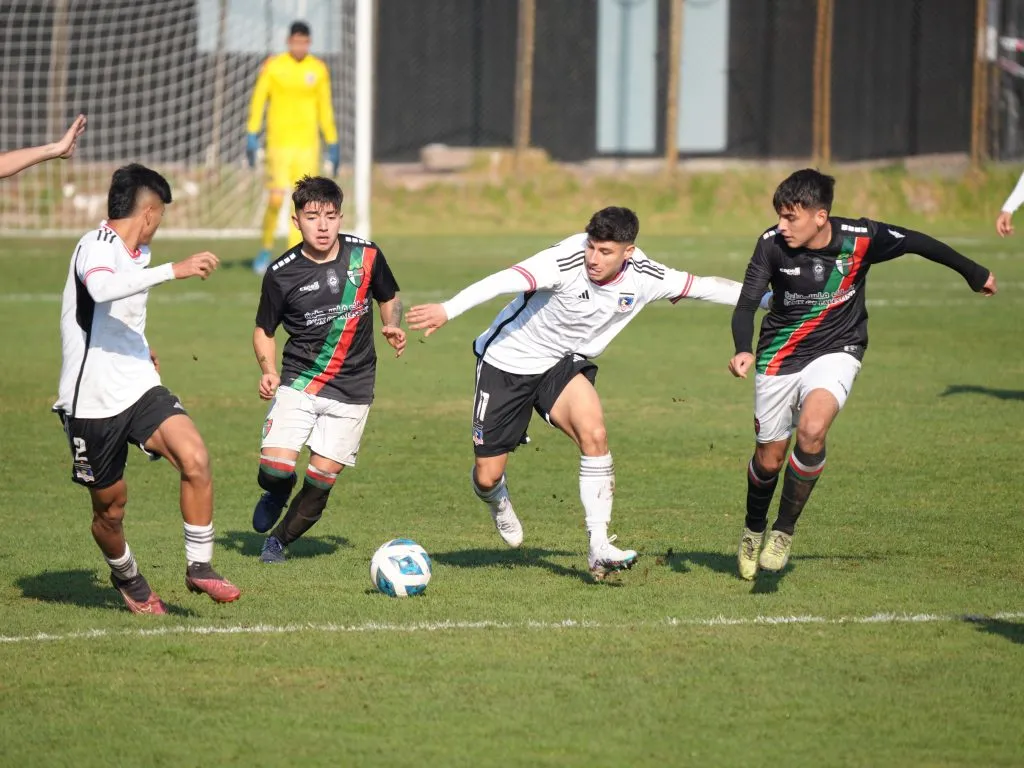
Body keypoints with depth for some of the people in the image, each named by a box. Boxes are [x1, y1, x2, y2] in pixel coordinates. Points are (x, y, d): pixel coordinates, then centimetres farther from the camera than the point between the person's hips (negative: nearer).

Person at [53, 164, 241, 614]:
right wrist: (174, 271, -42)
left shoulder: (139, 252, 13)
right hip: (91, 402, -6)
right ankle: (128, 580, 36)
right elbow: (101, 289, -39)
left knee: (194, 458, -19)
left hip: (140, 390, 6)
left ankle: (199, 567, -7)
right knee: (110, 507, 7)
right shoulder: (96, 245, -15)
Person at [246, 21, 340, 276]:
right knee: (277, 199, -10)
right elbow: (258, 101, -1)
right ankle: (266, 250, 11)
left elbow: (325, 109, 13)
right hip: (279, 142, -2)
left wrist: (332, 143, 13)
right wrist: (252, 135, -9)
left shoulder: (318, 70, 6)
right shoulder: (273, 67, -1)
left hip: (308, 143, 2)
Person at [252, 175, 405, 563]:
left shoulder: (366, 256, -4)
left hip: (352, 387, 1)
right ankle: (277, 495, 22)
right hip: (299, 381, -1)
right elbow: (263, 330, 5)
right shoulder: (282, 273, -8)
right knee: (275, 467, -16)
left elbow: (389, 298, 15)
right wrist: (268, 370, -13)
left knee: (323, 476, -3)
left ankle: (279, 539, 22)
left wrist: (392, 327, -6)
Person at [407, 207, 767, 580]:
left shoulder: (644, 277, -14)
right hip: (508, 360, -3)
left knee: (594, 433, -26)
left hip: (563, 365, 3)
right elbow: (506, 280, -45)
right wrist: (448, 310, -58)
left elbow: (704, 286, 0)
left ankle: (599, 549, -21)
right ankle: (497, 501, 41)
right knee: (487, 476, 0)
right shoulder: (567, 261, -31)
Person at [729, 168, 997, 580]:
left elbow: (918, 243, -2)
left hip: (835, 351, -1)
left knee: (811, 430, -28)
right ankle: (753, 530, 38)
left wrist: (974, 274, 13)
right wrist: (743, 350, -40)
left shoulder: (860, 239, -19)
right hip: (779, 356, 1)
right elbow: (747, 302, -18)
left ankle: (784, 530, -10)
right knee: (770, 456, 7)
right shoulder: (772, 244, -18)